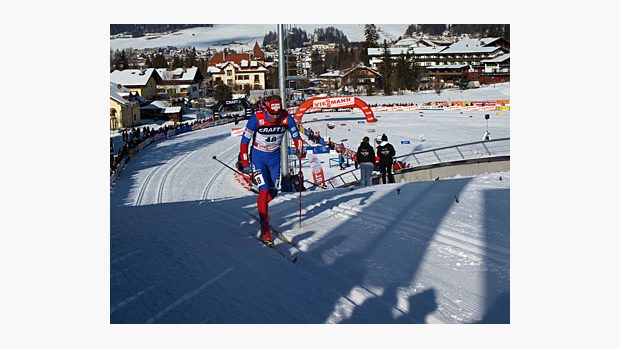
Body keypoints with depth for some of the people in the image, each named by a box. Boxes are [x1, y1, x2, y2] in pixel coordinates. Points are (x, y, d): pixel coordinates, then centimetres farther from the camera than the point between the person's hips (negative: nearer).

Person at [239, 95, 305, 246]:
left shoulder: (287, 118, -18)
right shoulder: (256, 119, -25)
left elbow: (296, 136, -1)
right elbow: (245, 141, -17)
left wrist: (300, 150, -18)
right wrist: (245, 164, -19)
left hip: (275, 157, 3)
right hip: (258, 157, -3)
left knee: (273, 192, 8)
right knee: (264, 190, -15)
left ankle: (262, 210, 41)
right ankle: (265, 229, -8)